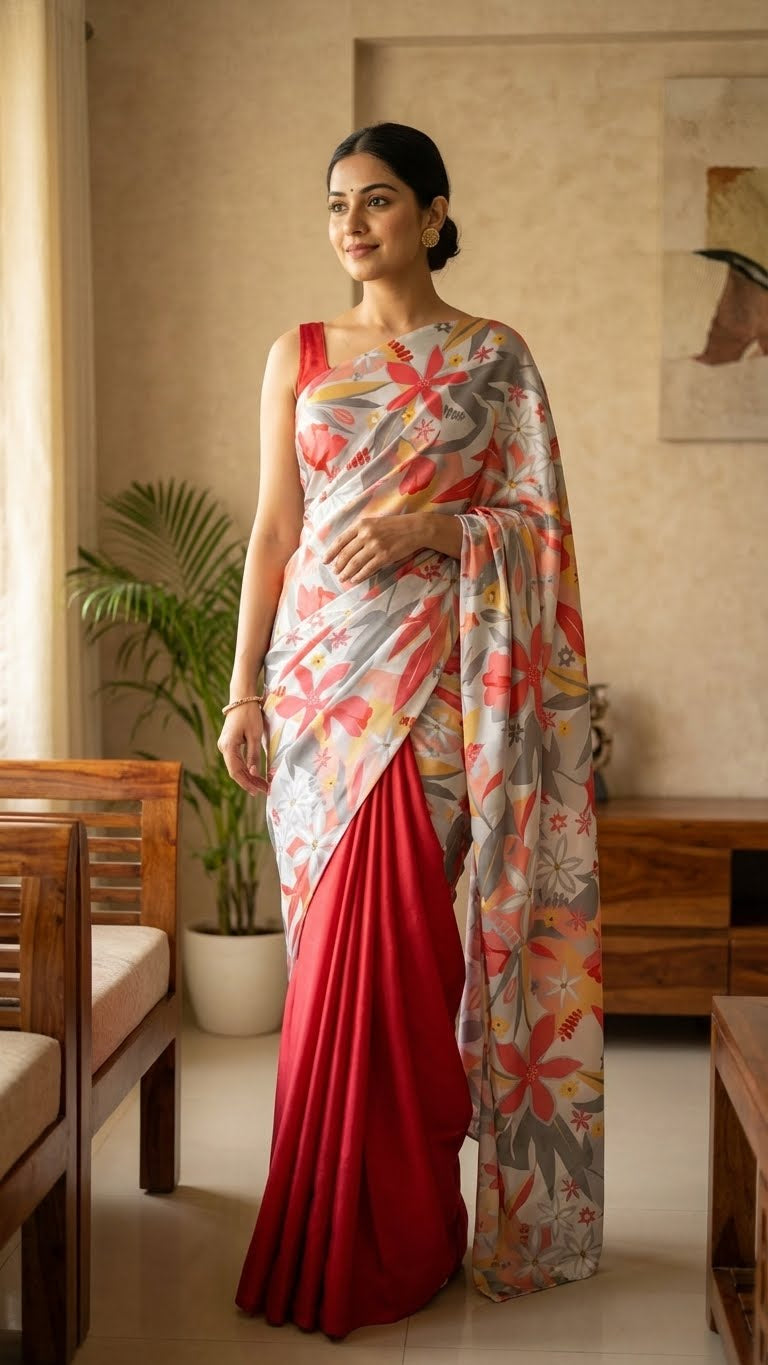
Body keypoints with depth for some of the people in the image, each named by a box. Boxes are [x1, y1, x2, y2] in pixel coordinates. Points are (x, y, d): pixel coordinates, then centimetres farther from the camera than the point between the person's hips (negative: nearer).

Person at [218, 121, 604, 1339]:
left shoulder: (493, 356, 4)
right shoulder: (299, 354, 12)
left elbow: (539, 524, 2)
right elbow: (272, 531, 9)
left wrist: (436, 525, -17)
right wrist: (243, 689, 4)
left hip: (431, 678, -3)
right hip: (317, 675, 3)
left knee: (380, 945, -6)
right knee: (339, 944, 5)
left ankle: (382, 1244, 10)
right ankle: (351, 1230, 20)